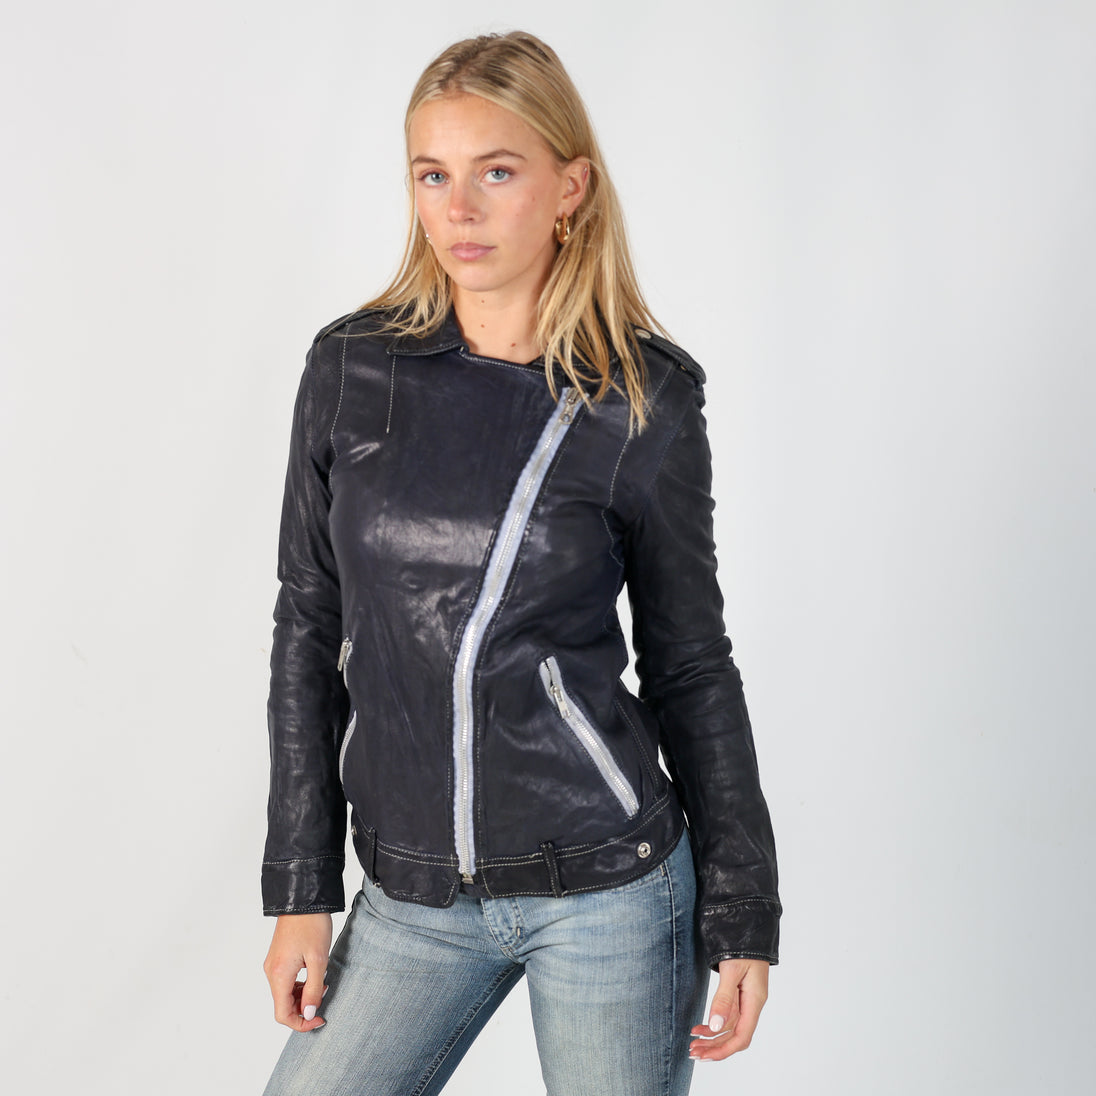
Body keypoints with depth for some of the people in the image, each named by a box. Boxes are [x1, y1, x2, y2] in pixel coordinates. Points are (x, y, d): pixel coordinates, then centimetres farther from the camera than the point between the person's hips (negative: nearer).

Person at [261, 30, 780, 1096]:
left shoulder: (645, 399, -7)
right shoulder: (352, 367, -1)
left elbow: (688, 664, 1)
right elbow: (311, 626, 4)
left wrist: (742, 914, 2)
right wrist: (300, 888, 4)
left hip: (603, 886, -2)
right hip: (412, 893, 3)